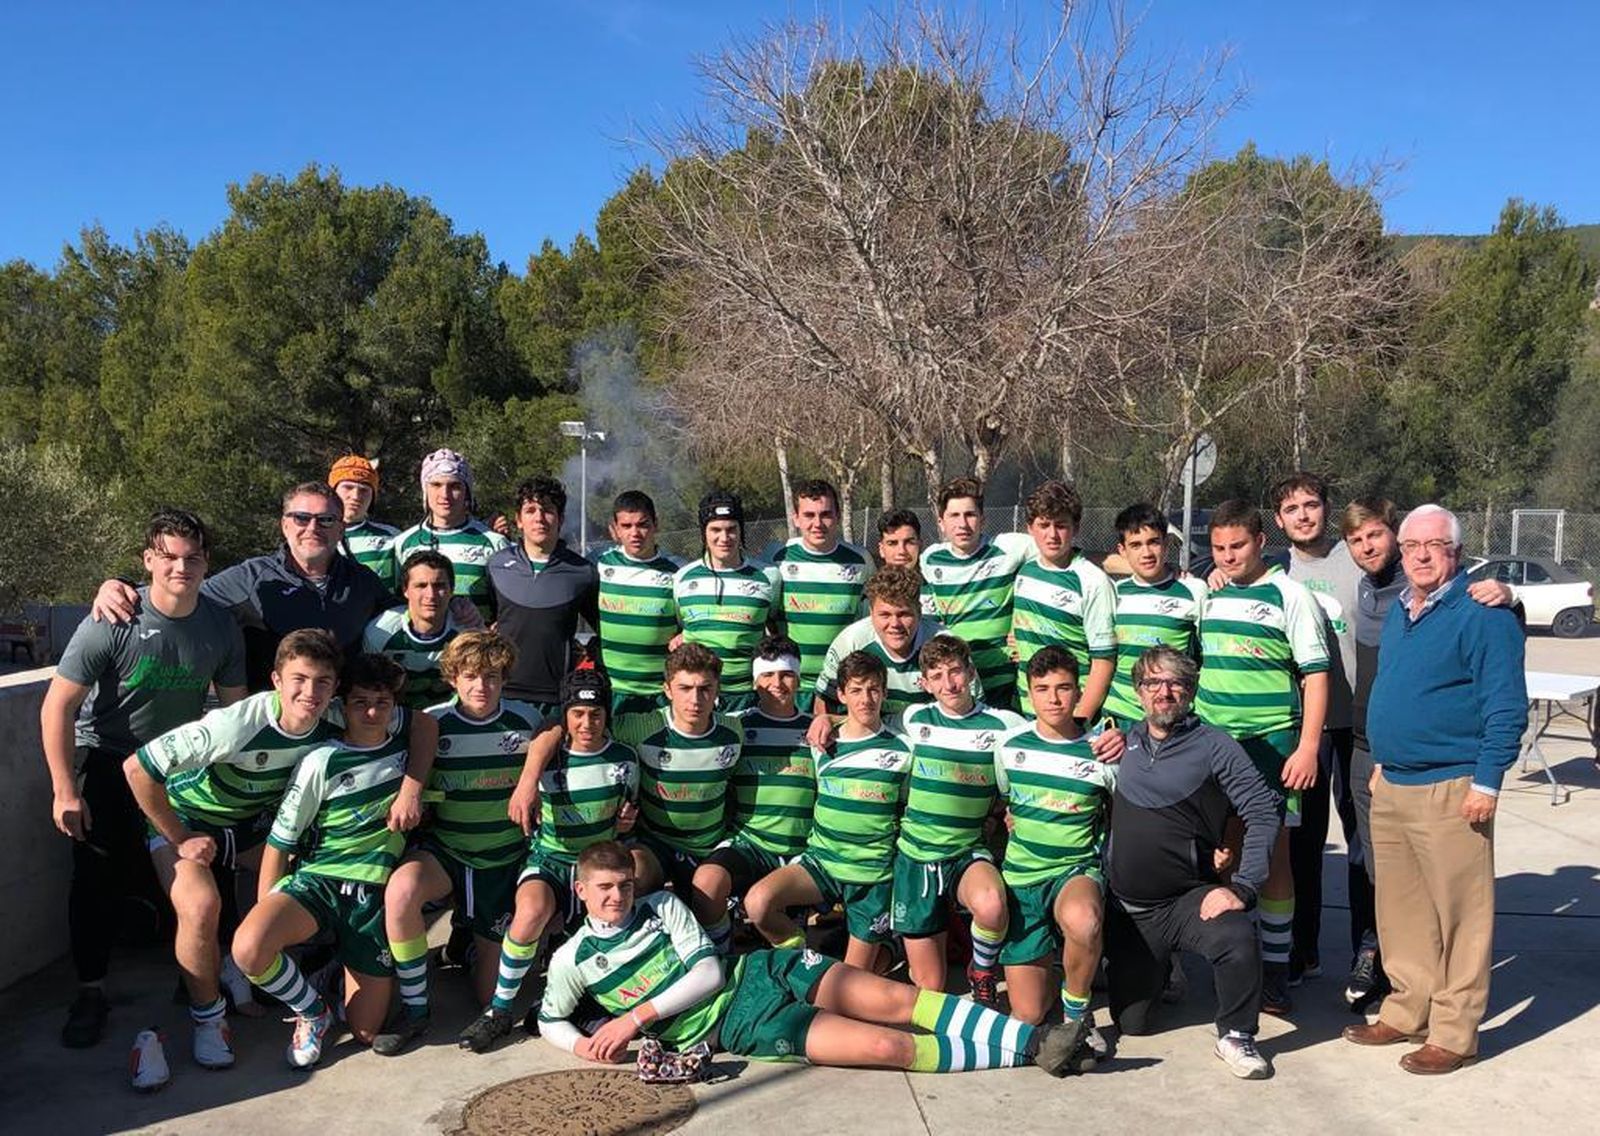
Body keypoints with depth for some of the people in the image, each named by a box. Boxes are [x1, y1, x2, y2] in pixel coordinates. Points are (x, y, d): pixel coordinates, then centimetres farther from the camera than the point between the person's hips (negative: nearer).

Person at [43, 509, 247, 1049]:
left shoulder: (220, 626, -10)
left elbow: (236, 707, 0)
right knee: (97, 877, -9)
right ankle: (90, 994, 6)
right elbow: (58, 706, -18)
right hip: (107, 760, -3)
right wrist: (65, 791, -19)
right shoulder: (114, 624, -22)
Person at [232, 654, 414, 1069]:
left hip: (375, 890, 2)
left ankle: (345, 961, 31)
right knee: (249, 948, -35)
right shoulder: (322, 762, -9)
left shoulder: (401, 737, 1)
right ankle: (312, 1012, -4)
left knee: (365, 1032, -1)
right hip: (317, 879, -2)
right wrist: (265, 912, -6)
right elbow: (279, 841, -4)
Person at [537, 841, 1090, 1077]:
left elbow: (708, 971, 0)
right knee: (888, 1046, -16)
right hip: (735, 1026, -3)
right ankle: (1030, 1054, -14)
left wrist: (639, 1013, -11)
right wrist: (585, 1046, -8)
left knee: (895, 997, -13)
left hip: (761, 972, 4)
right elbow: (550, 1020, 14)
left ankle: (1034, 1040, -11)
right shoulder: (573, 960, 1)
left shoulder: (662, 906, 5)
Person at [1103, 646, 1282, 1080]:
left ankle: (1236, 1035, -8)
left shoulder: (1213, 746, -7)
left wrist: (1242, 887, -19)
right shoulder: (1125, 741, 5)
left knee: (1239, 938, -35)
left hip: (1188, 898, -3)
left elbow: (1266, 811, -12)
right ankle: (1159, 971, 44)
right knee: (1131, 1023, 10)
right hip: (1126, 909, 3)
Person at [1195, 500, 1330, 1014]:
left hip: (1270, 741, -4)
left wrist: (1308, 746, -13)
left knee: (1272, 855, 2)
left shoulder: (1289, 595, -4)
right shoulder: (1206, 595, 11)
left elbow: (1315, 674, -5)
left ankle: (1275, 970, 11)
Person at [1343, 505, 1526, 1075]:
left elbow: (1507, 707, -13)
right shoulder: (1399, 612, 14)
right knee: (1401, 911, 15)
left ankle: (1453, 1034, 9)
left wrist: (1486, 782, -17)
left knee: (1459, 915, 0)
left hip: (1449, 791, -8)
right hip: (1392, 786, 8)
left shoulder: (1483, 614, -11)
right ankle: (1408, 1013, 27)